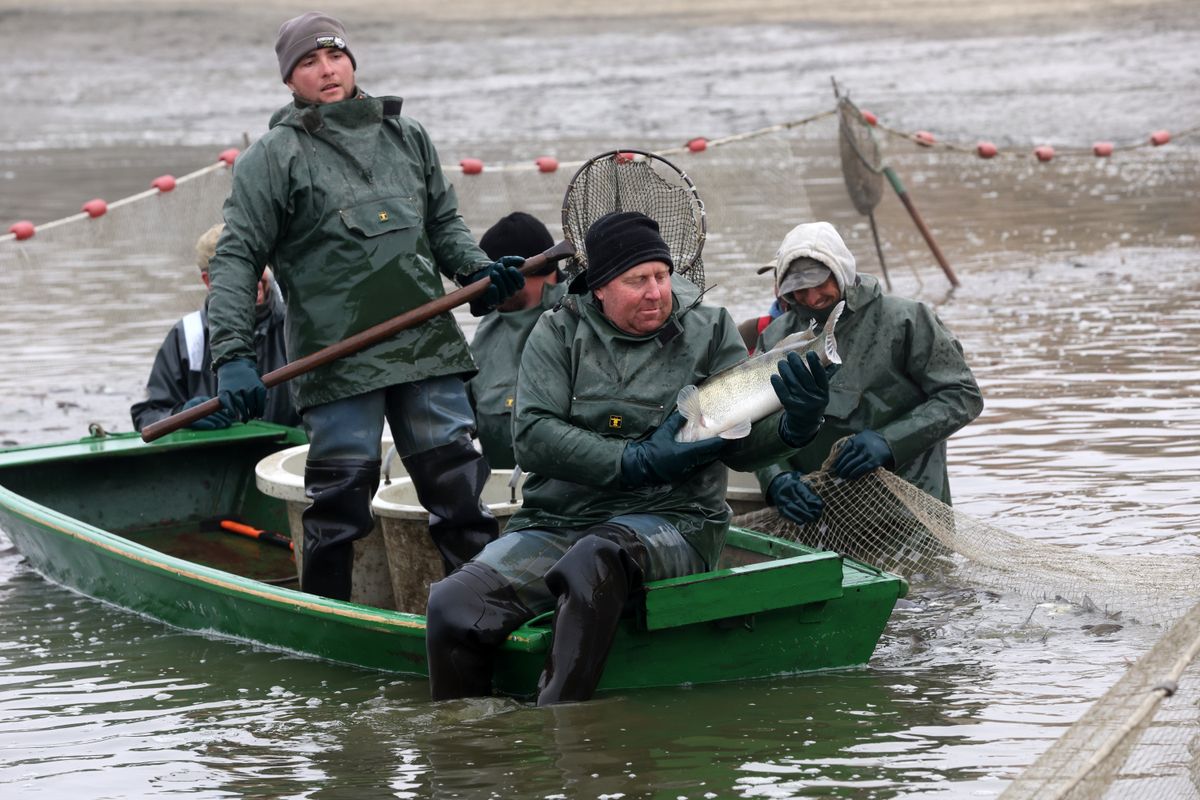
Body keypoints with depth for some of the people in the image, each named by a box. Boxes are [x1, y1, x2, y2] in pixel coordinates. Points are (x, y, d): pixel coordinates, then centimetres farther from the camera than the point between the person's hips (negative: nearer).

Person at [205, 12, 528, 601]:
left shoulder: (407, 137, 14)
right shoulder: (274, 157, 1)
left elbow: (443, 222, 25)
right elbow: (235, 258, -3)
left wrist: (477, 270, 4)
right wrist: (231, 353, -13)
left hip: (427, 347, 4)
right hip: (336, 357, -4)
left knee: (457, 480, 6)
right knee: (341, 494, 0)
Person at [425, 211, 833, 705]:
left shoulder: (708, 332, 9)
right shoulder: (559, 333, 9)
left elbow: (741, 446, 4)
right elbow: (531, 437, -4)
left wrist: (794, 427, -18)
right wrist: (637, 462, -12)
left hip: (672, 524, -2)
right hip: (555, 523, 2)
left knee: (597, 557, -38)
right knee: (452, 607, -25)